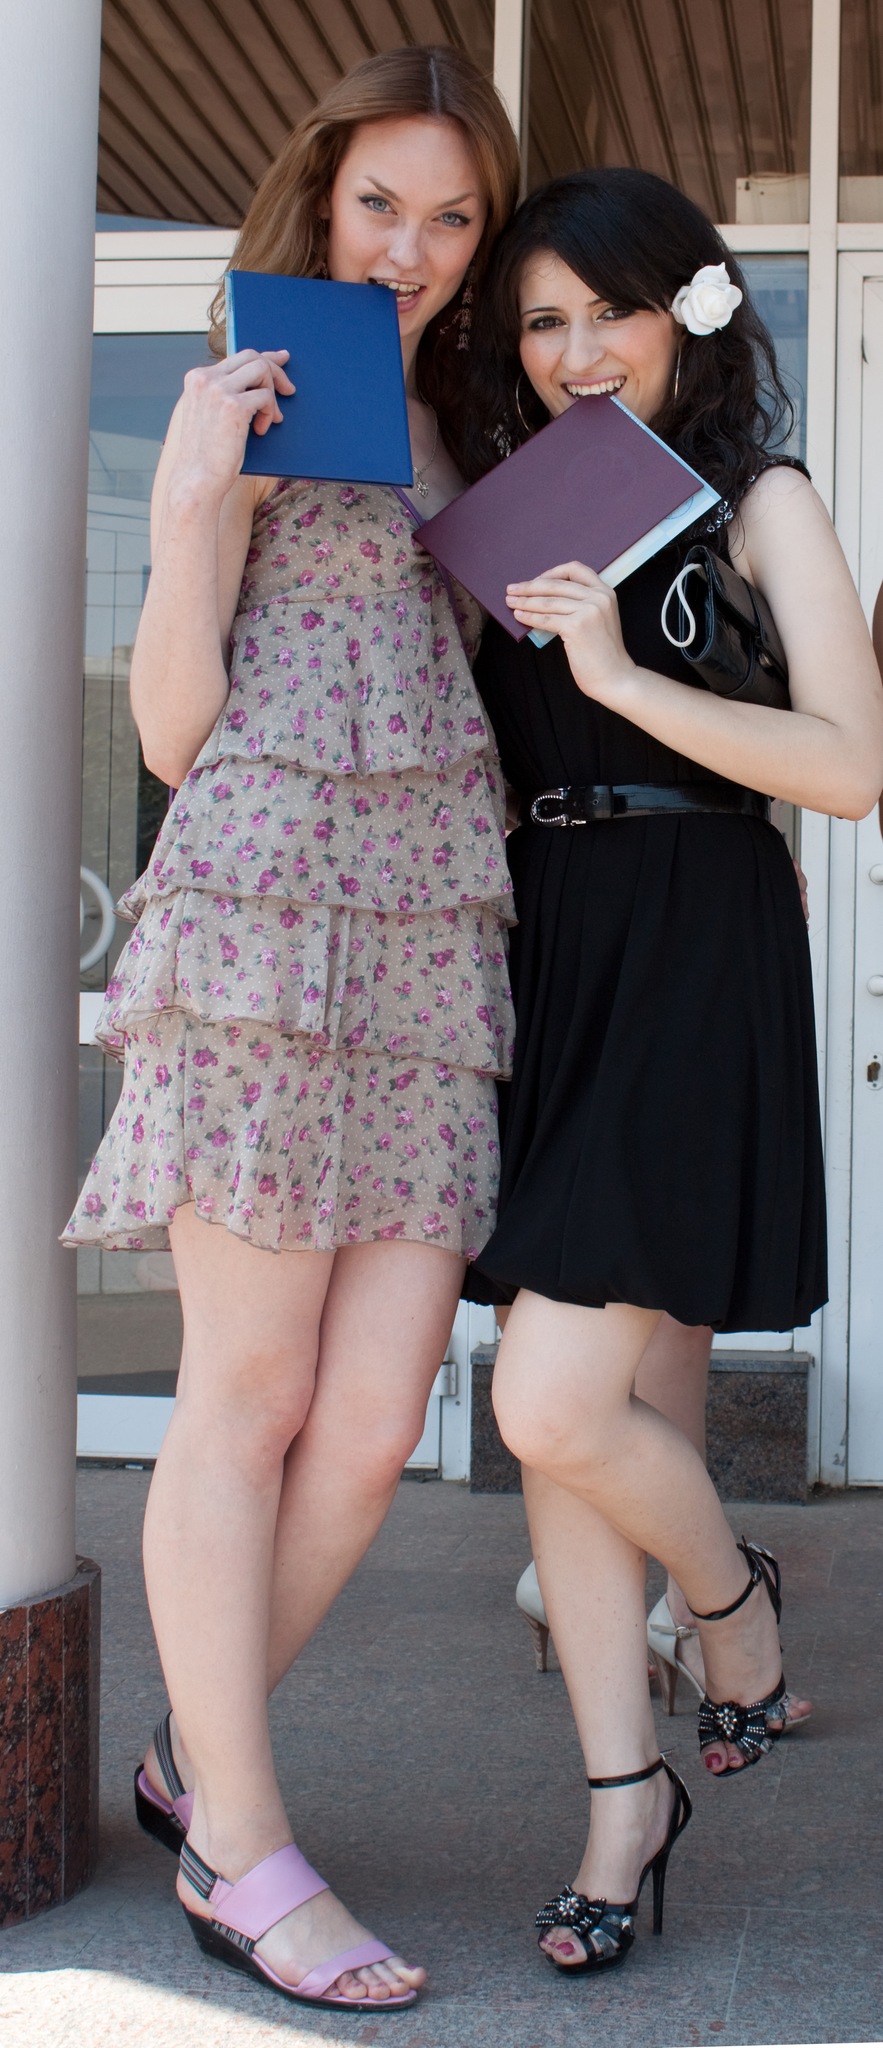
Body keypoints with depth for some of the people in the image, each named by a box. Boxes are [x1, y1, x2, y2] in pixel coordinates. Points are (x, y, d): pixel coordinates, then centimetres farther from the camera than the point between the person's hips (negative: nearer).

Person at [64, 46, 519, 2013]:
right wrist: (191, 503, -12)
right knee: (250, 1391, -3)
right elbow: (176, 732, -1)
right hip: (266, 899, -6)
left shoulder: (448, 439, 25)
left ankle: (198, 1757, 17)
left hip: (438, 926, 6)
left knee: (378, 1407, -2)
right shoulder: (242, 404, 6)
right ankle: (239, 1852, 5)